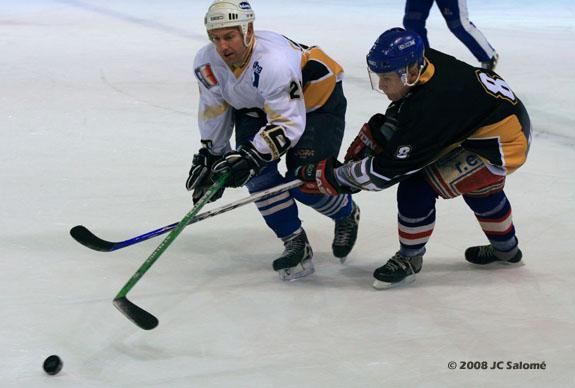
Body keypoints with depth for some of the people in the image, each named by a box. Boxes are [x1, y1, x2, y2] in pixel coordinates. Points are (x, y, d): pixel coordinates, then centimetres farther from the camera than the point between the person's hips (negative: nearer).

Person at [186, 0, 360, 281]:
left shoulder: (274, 62, -40)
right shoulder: (206, 63, -19)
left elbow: (288, 124, -39)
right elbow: (213, 112, -1)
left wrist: (250, 156, -45)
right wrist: (211, 156, 2)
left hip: (319, 101, -6)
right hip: (256, 105, 7)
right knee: (257, 172, -13)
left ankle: (347, 215, 19)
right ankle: (295, 244, 0)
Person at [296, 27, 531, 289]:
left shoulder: (431, 108, -33)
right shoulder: (425, 61, -9)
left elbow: (387, 170, -27)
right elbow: (399, 115, 11)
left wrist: (330, 176, -21)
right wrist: (368, 140, 1)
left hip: (503, 147, -10)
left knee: (417, 187, -13)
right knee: (477, 183, 34)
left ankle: (409, 260, 8)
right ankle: (506, 249, 56)